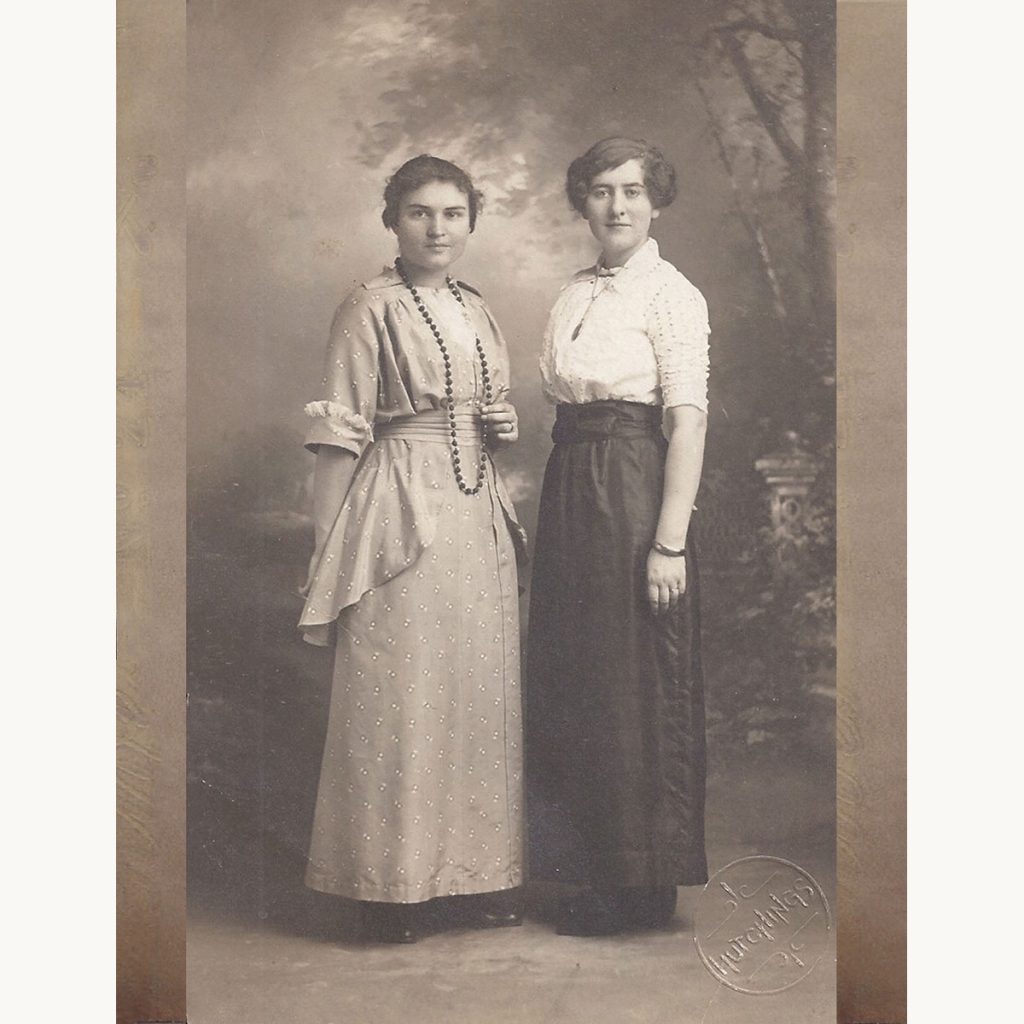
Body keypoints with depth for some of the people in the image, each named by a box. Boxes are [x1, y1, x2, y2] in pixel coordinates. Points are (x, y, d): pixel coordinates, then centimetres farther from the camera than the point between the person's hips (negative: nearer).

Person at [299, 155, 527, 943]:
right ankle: (392, 886, 10)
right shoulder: (371, 309, -5)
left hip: (479, 516, 7)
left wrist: (504, 427, 3)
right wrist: (331, 553, -12)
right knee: (398, 696, -2)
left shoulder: (477, 309, 14)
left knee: (483, 692, 10)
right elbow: (340, 436, -8)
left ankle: (483, 868, 23)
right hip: (402, 516, -7)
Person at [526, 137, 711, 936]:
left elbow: (688, 421, -13)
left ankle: (647, 884, 14)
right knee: (572, 679, 11)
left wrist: (670, 540, -19)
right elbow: (567, 402, 14)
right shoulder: (576, 295, 15)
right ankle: (596, 868, 26)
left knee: (638, 682, 0)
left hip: (635, 489, -7)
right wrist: (564, 502, 6)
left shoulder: (671, 293, -7)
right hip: (570, 492, 8)